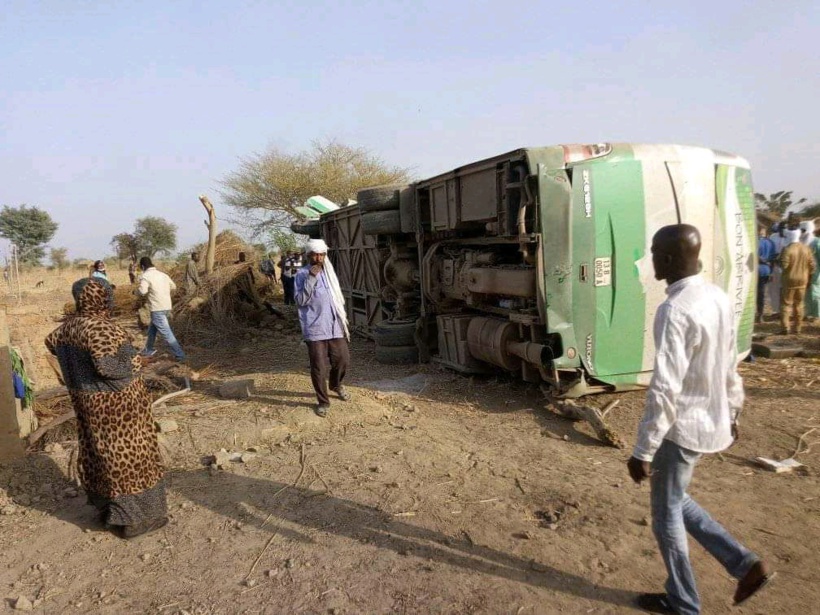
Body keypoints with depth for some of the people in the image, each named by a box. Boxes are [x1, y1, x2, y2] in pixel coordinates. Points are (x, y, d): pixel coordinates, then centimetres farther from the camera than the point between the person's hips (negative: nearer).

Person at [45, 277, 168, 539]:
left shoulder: (70, 325, 2)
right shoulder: (100, 328, -25)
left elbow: (52, 343, 21)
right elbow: (108, 365, -31)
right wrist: (133, 364, -13)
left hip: (87, 399, 9)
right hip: (115, 402, -9)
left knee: (99, 452, 19)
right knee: (124, 456, 1)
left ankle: (106, 508, 35)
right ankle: (132, 519, 11)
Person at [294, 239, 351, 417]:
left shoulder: (329, 272, 13)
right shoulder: (302, 274, -6)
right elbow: (300, 301, -16)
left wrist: (343, 319, 17)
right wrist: (310, 279, -22)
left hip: (335, 326, 5)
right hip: (315, 329, -5)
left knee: (343, 360, 9)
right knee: (319, 368, -1)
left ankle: (336, 385, 39)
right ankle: (323, 401, 16)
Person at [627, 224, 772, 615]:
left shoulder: (674, 311, -26)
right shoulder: (719, 298, 2)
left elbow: (664, 390, -27)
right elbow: (729, 366, 13)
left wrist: (642, 452, -21)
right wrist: (731, 414, 25)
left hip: (682, 428, -9)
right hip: (711, 422, 9)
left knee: (666, 514, 12)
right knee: (675, 501, 27)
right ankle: (745, 564, 24)